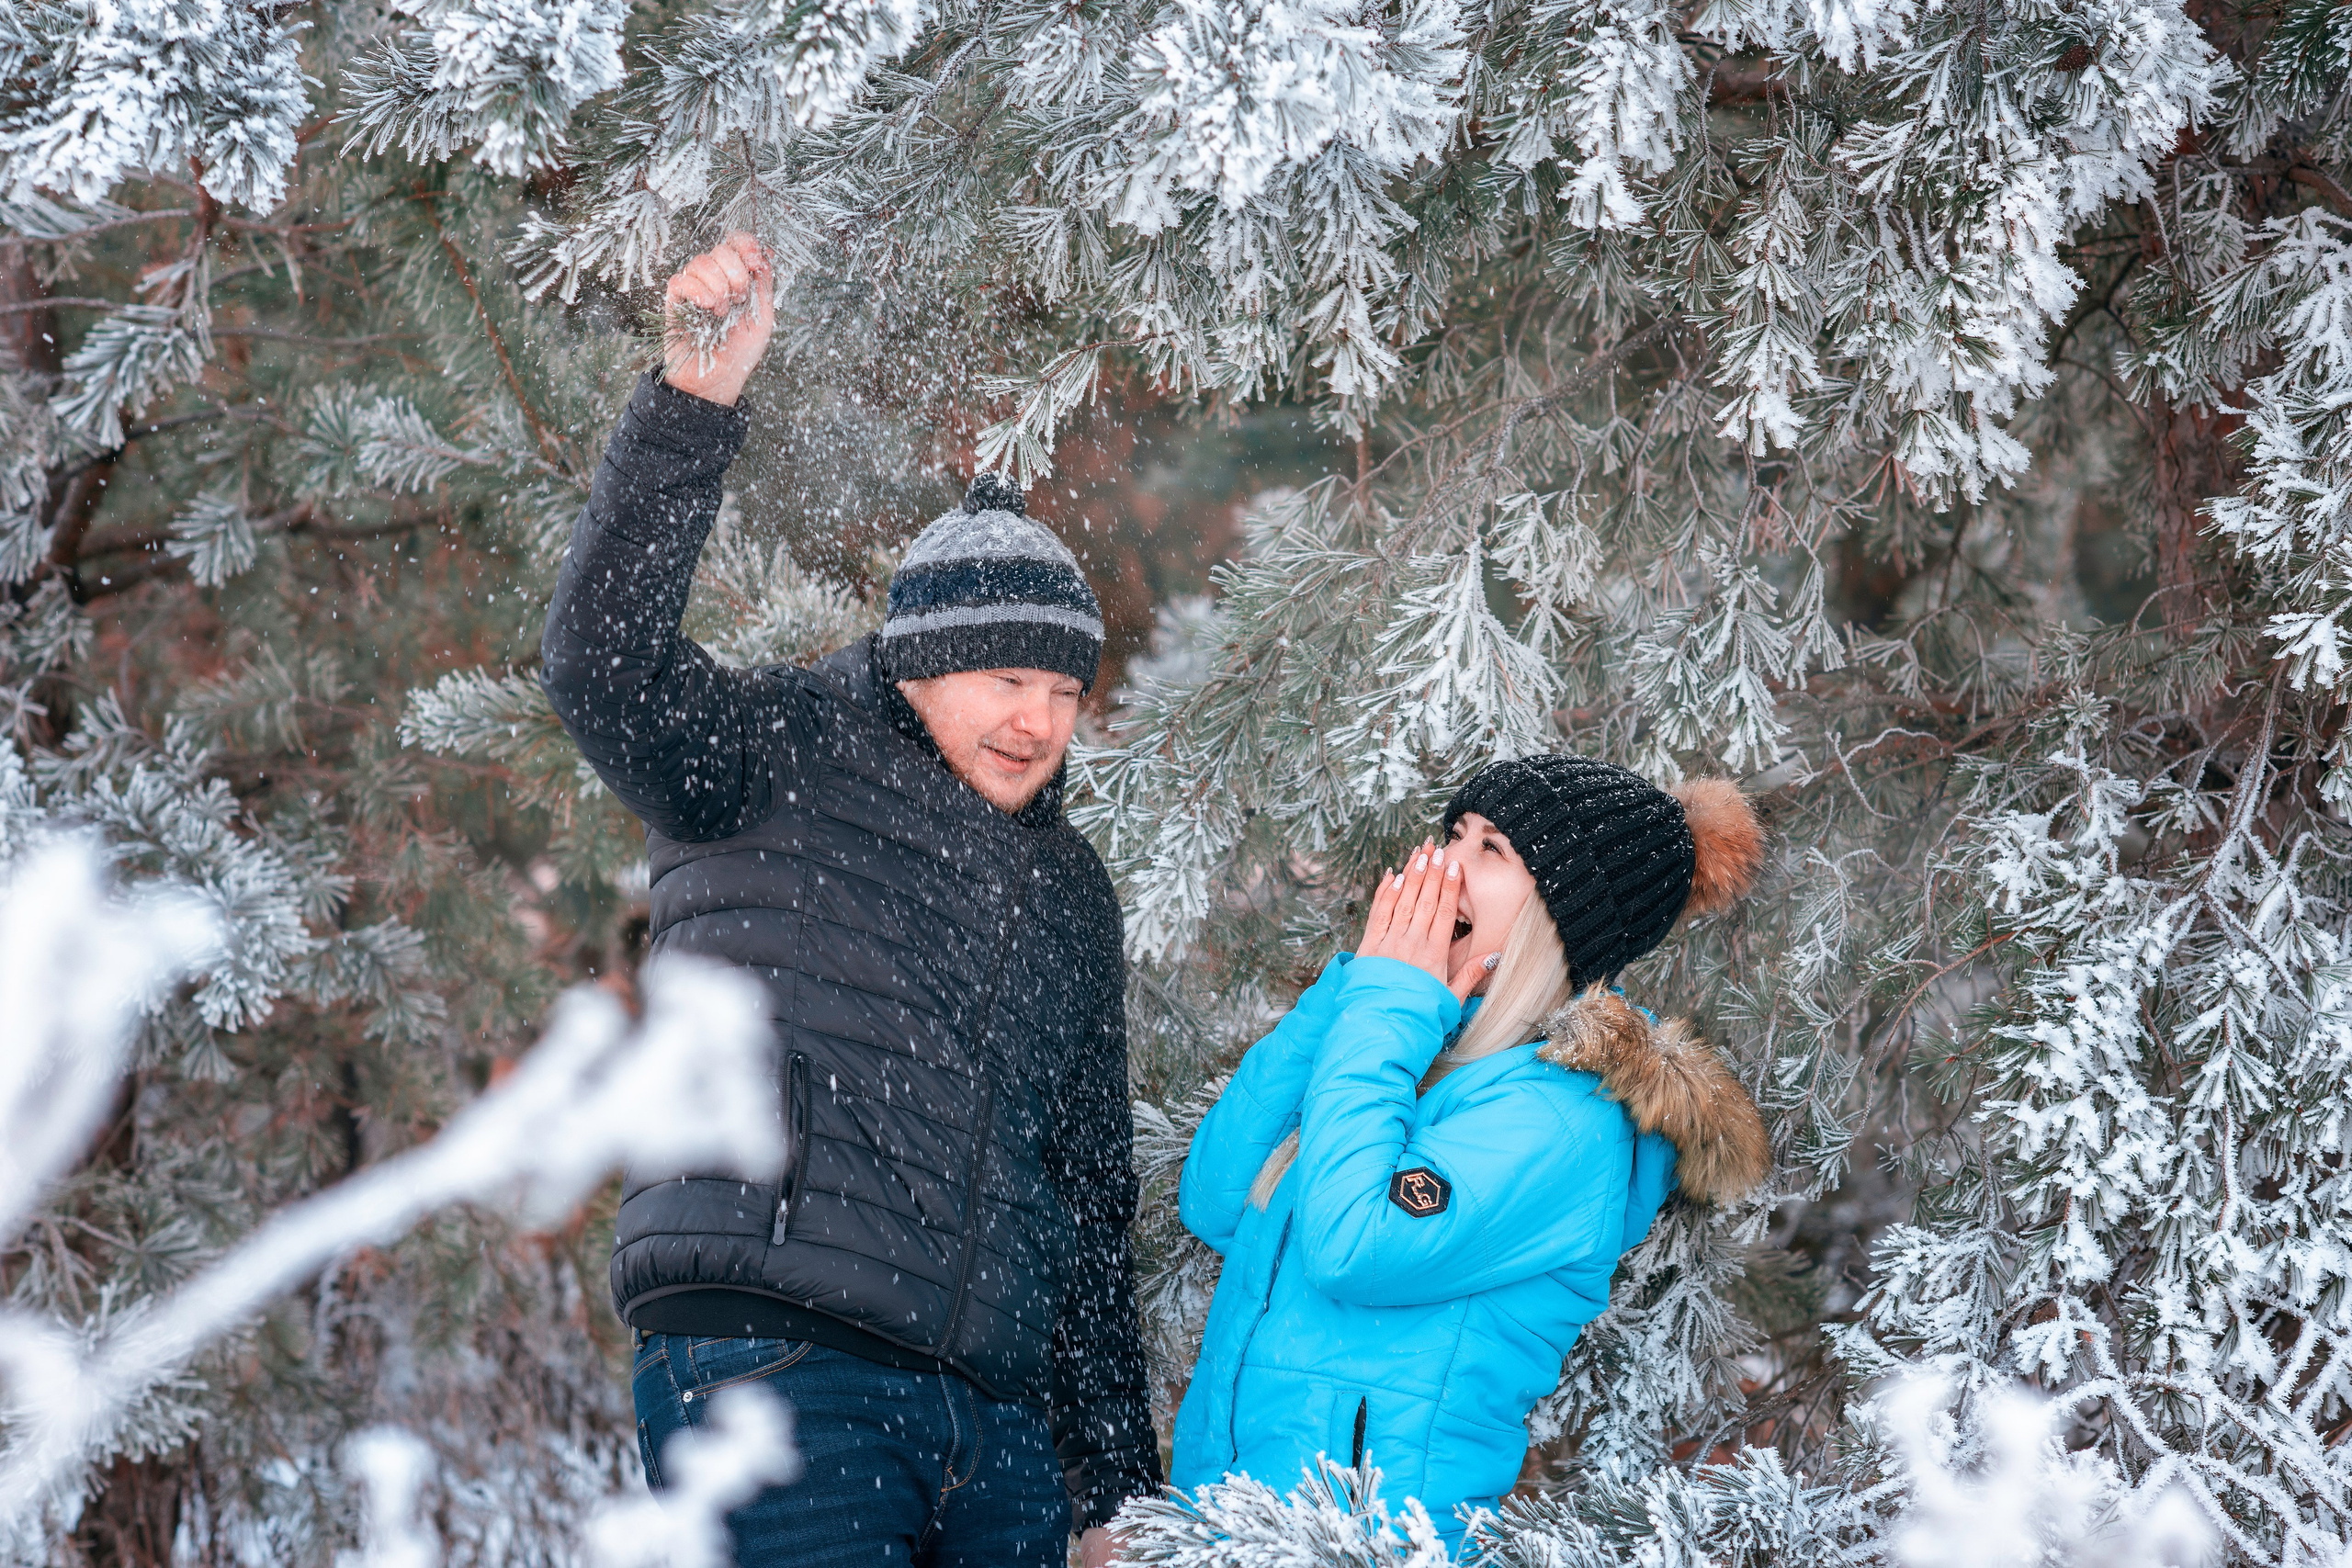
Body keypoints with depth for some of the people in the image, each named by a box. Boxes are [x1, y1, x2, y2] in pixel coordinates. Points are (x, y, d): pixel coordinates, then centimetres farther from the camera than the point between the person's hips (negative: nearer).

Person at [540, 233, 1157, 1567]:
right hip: (771, 1367, -6)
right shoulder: (782, 765, 5)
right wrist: (696, 398, -26)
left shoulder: (1069, 890, 22)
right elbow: (603, 665, -16)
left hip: (998, 1426, 7)